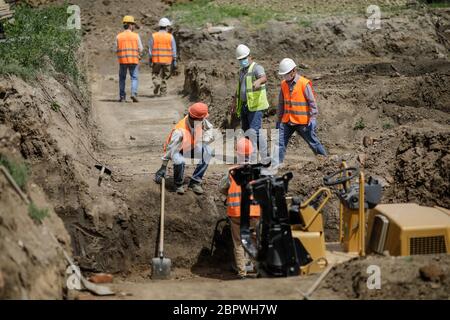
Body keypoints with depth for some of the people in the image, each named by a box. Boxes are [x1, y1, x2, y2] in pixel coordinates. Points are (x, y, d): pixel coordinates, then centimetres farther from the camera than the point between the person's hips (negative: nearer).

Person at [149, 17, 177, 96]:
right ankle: (163, 92, 14)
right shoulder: (170, 37, -2)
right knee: (164, 76, 13)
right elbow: (174, 50, -2)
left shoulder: (153, 36, -2)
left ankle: (157, 83, -18)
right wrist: (174, 61, 3)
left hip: (156, 60, -1)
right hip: (167, 60, 1)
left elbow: (150, 49, -1)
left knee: (155, 75, 11)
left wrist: (150, 61, 5)